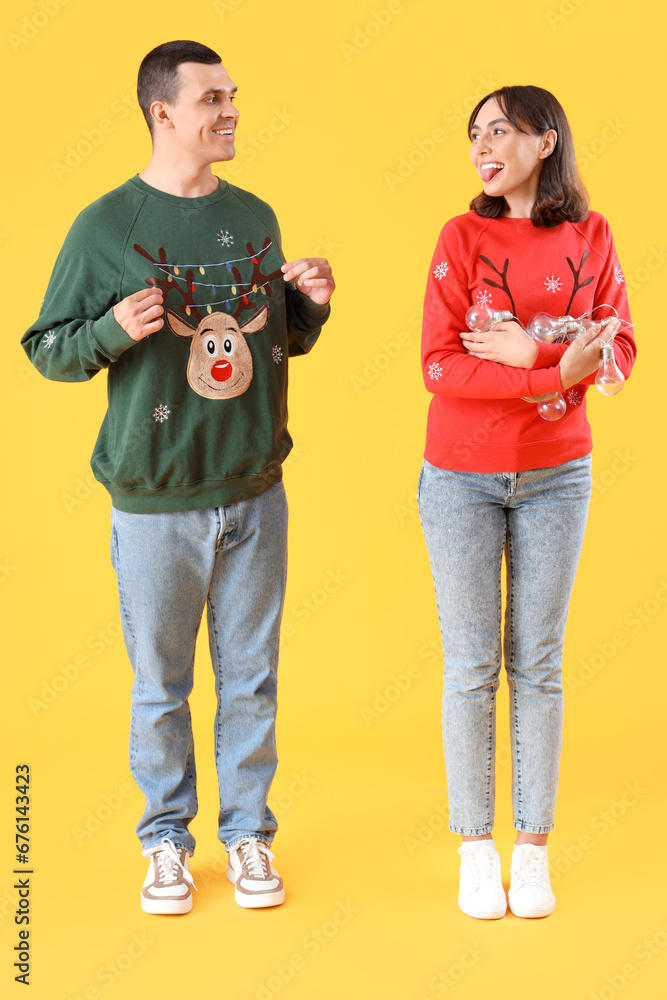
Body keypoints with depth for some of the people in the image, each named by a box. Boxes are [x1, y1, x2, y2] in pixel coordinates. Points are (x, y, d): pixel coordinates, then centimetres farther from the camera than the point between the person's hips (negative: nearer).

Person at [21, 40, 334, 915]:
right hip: (155, 504, -3)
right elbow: (47, 350, -2)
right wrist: (115, 328, -20)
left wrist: (313, 305, -3)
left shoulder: (255, 217, 8)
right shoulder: (106, 226, -5)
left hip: (255, 496, 3)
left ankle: (248, 834, 27)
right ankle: (167, 837, 27)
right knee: (161, 686, 8)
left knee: (251, 679, 11)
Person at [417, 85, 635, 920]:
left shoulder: (591, 237, 2)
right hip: (461, 477, -1)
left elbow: (619, 349, -1)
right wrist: (556, 369, -21)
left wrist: (529, 353, -19)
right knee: (471, 668, 4)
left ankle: (533, 850, 18)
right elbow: (439, 365, -13)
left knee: (537, 665, 7)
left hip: (556, 476, 2)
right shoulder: (463, 237, -5)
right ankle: (476, 850, 17)